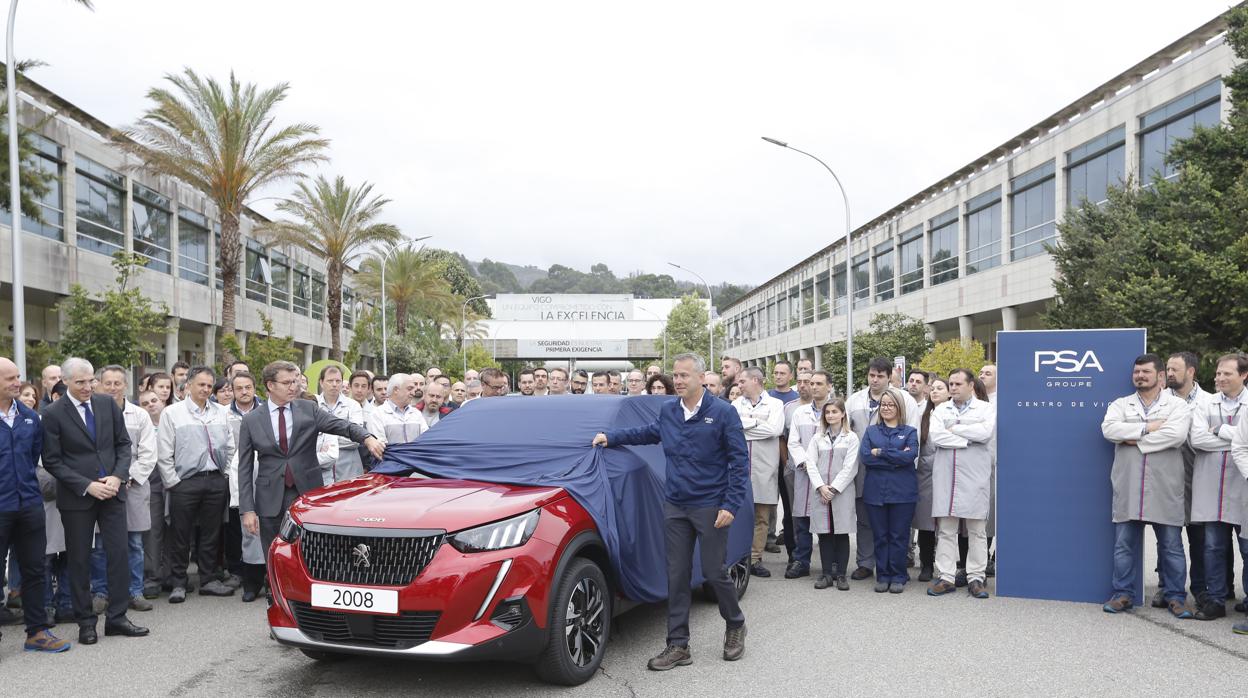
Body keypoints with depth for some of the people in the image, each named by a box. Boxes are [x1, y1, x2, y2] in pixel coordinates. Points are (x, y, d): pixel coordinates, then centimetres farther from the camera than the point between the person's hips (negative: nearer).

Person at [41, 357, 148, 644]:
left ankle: (117, 617, 12)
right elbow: (52, 461, -7)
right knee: (80, 560, 7)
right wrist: (86, 486, -15)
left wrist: (118, 476, -8)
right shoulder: (53, 413, -7)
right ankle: (86, 622, 18)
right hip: (76, 496, -3)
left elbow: (123, 443, 7)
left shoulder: (107, 403, 3)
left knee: (119, 553, 2)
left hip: (111, 491, 3)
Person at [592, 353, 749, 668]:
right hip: (675, 506, 5)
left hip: (710, 507, -4)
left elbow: (740, 460, -8)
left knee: (714, 572, 3)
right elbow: (649, 432, 26)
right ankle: (678, 646, 13)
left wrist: (731, 504, -14)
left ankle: (736, 624, 30)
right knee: (677, 575, 6)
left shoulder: (723, 412, -9)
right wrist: (612, 437, 17)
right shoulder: (668, 411, 5)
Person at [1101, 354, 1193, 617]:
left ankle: (1175, 597, 17)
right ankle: (1123, 594, 16)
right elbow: (1109, 428, -9)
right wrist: (1147, 428, -14)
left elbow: (1176, 435, -15)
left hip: (1164, 489, -2)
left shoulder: (1178, 405, 5)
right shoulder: (1121, 405, 11)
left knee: (1172, 546, 6)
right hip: (1128, 489, 2)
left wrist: (1134, 440, -11)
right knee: (1124, 544, 6)